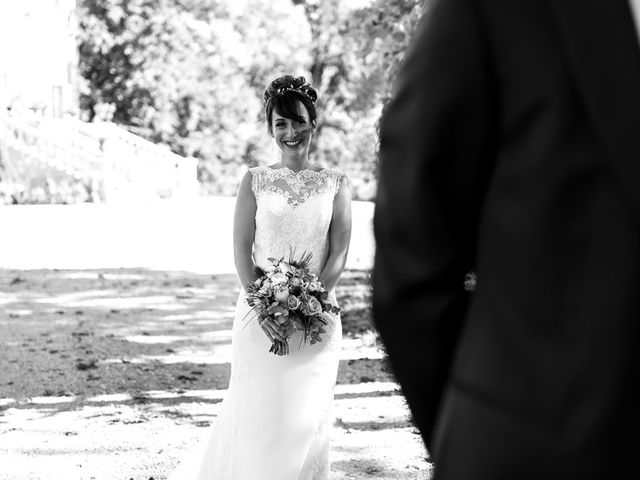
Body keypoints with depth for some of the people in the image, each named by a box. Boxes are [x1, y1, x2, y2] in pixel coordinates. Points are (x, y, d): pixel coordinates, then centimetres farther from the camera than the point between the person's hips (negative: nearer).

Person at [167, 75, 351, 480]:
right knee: (256, 415, -1)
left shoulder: (336, 183, 5)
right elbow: (242, 250, 0)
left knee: (306, 417, 0)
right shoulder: (255, 181, 4)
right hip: (261, 314, 0)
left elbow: (339, 253, 0)